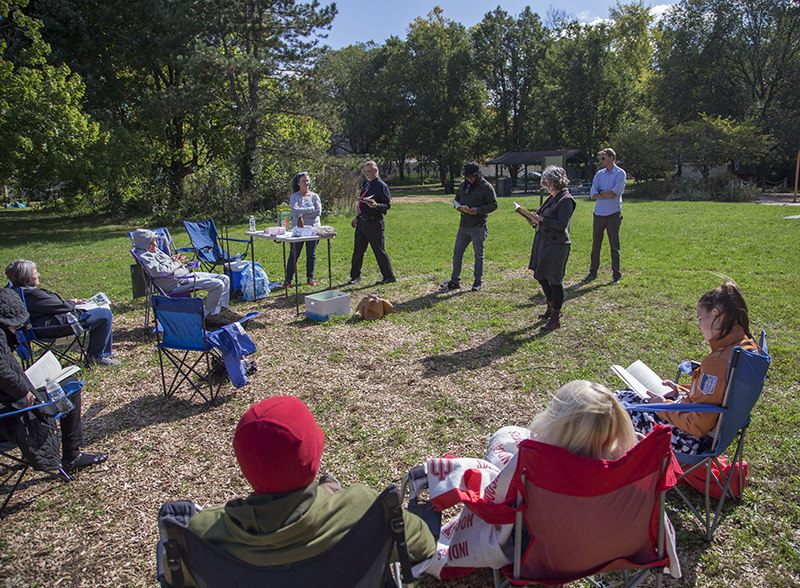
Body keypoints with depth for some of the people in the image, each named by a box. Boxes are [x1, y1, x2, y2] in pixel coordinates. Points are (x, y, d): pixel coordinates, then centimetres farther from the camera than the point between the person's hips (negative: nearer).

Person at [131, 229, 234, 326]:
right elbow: (158, 271, -28)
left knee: (225, 279, 5)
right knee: (217, 285, -22)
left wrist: (173, 259, 8)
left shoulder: (155, 250, 18)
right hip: (177, 282, -11)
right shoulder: (143, 256, -13)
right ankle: (208, 315, -4)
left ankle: (217, 311, 1)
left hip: (187, 274, 11)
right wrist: (175, 263, -12)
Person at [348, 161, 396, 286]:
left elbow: (387, 205, -13)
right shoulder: (367, 185, 17)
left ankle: (389, 277, 9)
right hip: (362, 222, 8)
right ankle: (355, 276, 23)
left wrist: (376, 206, -30)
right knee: (358, 249, 11)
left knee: (379, 250, -3)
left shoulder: (381, 186, -8)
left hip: (374, 223, -8)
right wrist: (357, 218, 21)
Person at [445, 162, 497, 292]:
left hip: (478, 226, -5)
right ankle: (455, 281, 15)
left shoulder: (486, 187, -7)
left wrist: (478, 210, -21)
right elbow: (457, 198, 23)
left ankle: (478, 281, 18)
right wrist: (458, 206, -1)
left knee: (479, 255, 5)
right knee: (457, 253, 6)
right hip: (463, 225, 6)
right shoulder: (463, 184, 11)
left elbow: (493, 205, -8)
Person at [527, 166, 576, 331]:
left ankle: (555, 318, 7)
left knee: (555, 281, -3)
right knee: (541, 276, 17)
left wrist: (542, 219, -20)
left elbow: (562, 224, -21)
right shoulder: (551, 198, 15)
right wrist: (536, 222, 5)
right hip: (543, 242, 10)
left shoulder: (566, 199, -13)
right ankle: (551, 308, 36)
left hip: (557, 245, -10)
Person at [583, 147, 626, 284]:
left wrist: (601, 192, -1)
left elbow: (614, 193, -14)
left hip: (613, 214, -4)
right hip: (598, 213, 4)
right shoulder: (599, 174, 12)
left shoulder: (620, 173, -2)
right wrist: (607, 195, -11)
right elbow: (593, 193, 1)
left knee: (614, 246, 2)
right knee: (595, 244, 6)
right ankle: (593, 272, 15)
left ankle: (616, 274, 10)